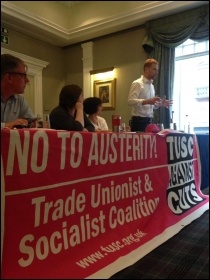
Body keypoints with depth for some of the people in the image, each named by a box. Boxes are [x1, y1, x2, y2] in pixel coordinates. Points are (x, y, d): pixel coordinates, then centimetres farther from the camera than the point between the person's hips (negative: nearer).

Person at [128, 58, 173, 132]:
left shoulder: (151, 86, 18)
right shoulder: (137, 83, -8)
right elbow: (131, 101, -22)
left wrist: (160, 104, 7)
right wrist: (147, 101, -31)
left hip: (149, 121, 8)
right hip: (139, 121, -8)